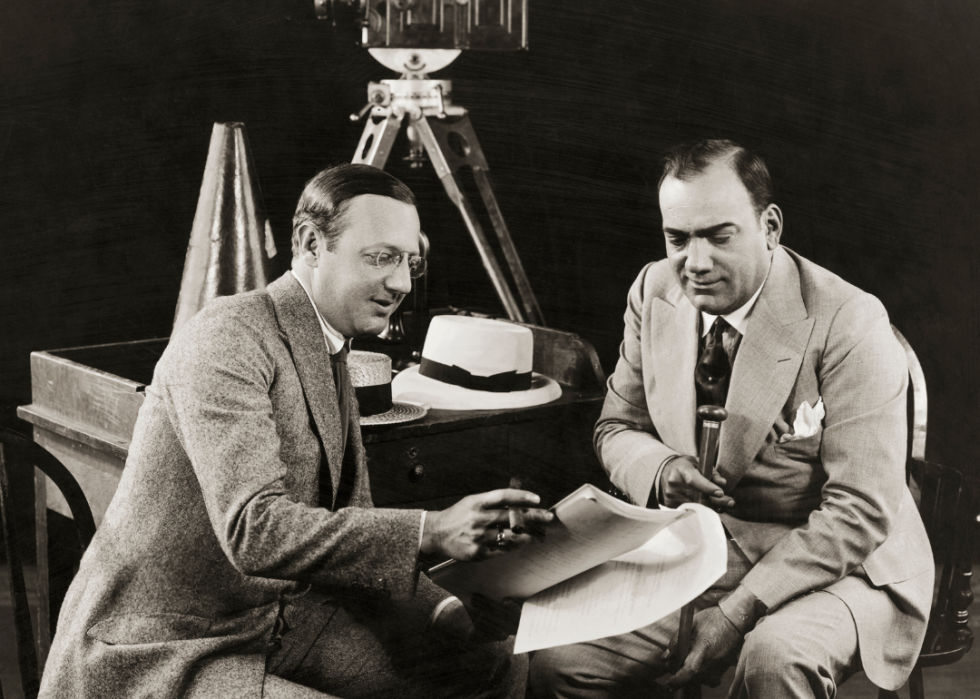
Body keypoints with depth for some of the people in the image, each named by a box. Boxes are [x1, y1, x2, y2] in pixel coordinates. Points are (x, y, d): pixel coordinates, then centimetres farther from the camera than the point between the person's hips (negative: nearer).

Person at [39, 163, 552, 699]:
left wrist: (445, 610, -6)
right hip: (158, 656, -9)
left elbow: (346, 528, 10)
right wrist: (429, 532, -37)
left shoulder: (330, 354, 12)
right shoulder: (225, 339, -19)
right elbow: (254, 529, -31)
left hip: (278, 618, 9)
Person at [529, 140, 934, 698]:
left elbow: (860, 513, -19)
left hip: (834, 565, -4)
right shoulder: (655, 293, -1)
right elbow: (618, 427, 11)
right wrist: (658, 470, -15)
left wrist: (738, 611, -25)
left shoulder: (849, 324, -18)